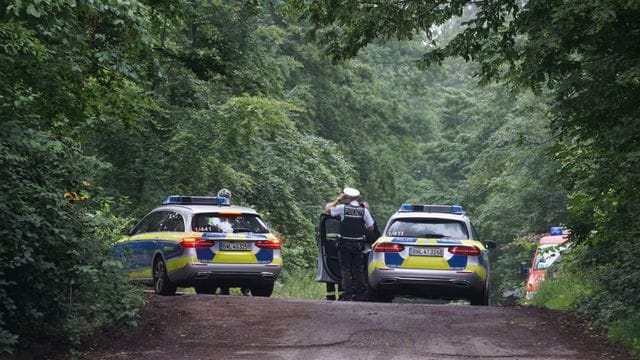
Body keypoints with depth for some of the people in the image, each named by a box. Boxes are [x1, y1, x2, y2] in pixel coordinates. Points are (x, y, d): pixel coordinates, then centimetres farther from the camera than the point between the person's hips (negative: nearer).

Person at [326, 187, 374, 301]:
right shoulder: (364, 210, -3)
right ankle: (359, 294, 15)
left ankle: (347, 296, -4)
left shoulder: (342, 208, -8)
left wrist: (338, 200, 15)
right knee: (358, 269, 13)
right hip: (358, 244, 2)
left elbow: (328, 209, 8)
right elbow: (371, 228, 2)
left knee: (345, 270, 1)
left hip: (345, 243, -2)